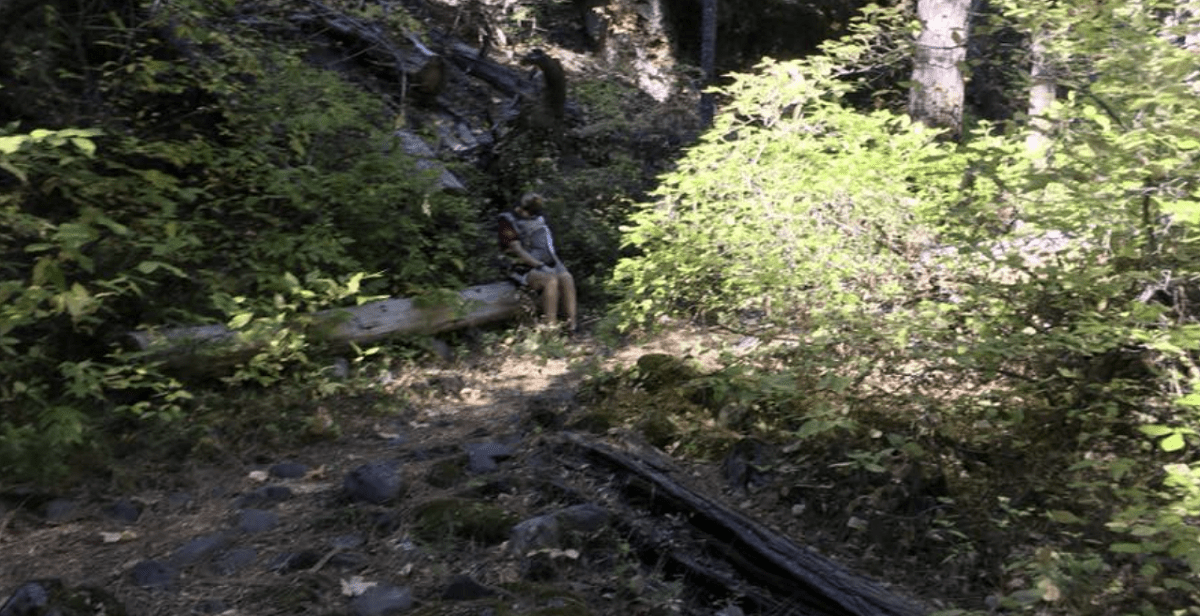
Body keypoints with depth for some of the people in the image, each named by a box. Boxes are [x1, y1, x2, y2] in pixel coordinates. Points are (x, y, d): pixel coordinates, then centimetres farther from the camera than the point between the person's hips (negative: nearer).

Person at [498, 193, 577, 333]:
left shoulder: (538, 219, 17)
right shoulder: (509, 221, -5)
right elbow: (517, 251, -13)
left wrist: (559, 264, 5)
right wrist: (540, 265, -19)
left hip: (547, 265, 6)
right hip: (525, 270, -6)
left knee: (566, 278, -25)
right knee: (551, 281, -34)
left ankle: (572, 325, -32)